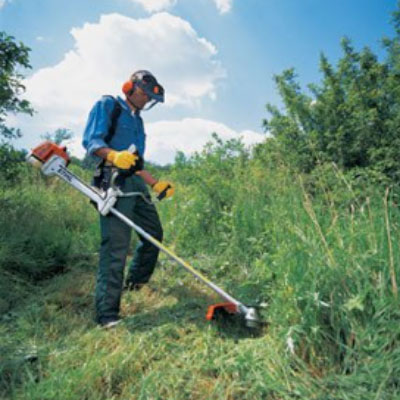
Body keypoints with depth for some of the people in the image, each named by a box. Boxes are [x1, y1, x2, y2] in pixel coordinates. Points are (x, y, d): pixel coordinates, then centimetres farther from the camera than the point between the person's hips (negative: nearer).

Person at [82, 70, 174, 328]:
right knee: (116, 245, -13)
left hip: (136, 183, 9)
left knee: (154, 233, 13)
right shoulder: (107, 105, 4)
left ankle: (136, 281, 35)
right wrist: (114, 155, -28)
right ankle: (107, 314, -7)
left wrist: (157, 184, 19)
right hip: (114, 182, -9)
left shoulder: (137, 121, 26)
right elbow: (91, 141, -10)